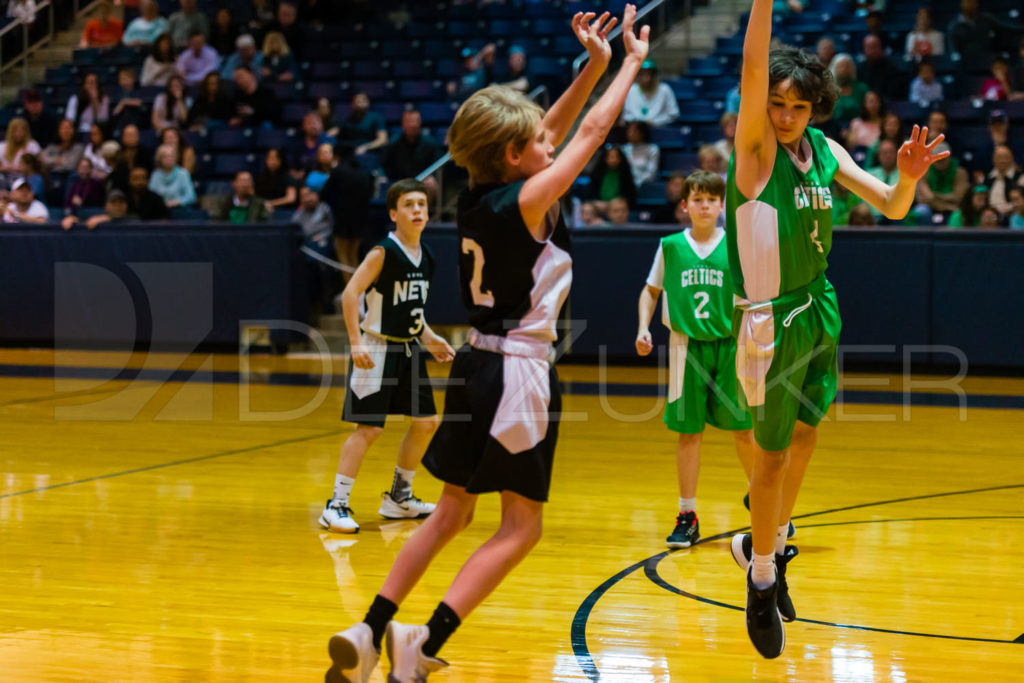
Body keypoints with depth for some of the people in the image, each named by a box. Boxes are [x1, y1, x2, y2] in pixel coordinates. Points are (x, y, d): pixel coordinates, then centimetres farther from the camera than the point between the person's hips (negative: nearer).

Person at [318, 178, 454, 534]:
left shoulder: (426, 256, 8)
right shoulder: (384, 252, -15)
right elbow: (350, 294, -20)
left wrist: (428, 338, 15)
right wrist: (357, 343, -25)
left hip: (409, 349, 8)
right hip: (378, 349, -8)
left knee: (426, 422, 12)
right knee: (369, 427, -12)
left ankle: (398, 497, 27)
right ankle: (336, 505, -7)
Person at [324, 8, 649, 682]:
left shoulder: (477, 200, 4)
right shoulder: (526, 202, -16)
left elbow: (555, 131, 16)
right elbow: (593, 131, -8)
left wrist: (594, 64, 14)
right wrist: (632, 62, 5)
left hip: (475, 365, 8)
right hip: (520, 372, -8)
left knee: (451, 512, 17)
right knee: (521, 526, 2)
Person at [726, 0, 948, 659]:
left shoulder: (826, 150, 4)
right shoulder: (756, 144, -13)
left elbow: (892, 208, 7)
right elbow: (753, 66, -30)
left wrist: (908, 176, -15)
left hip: (819, 310, 6)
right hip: (772, 320, -6)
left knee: (804, 437, 16)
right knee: (773, 455, 0)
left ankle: (770, 543, 37)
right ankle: (761, 579, 15)